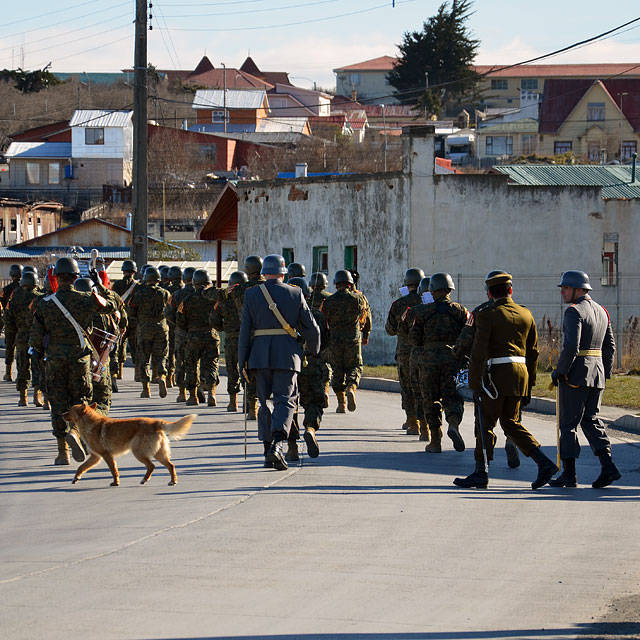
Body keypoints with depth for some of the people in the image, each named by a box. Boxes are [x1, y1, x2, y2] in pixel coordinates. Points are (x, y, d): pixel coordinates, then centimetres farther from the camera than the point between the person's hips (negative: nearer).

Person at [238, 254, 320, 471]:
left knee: (264, 401, 14)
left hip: (260, 355, 1)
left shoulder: (251, 294, 2)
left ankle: (268, 447, 14)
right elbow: (311, 328, 4)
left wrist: (243, 362, 4)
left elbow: (245, 329, 0)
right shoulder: (295, 294, 1)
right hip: (287, 354, -1)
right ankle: (278, 445, -21)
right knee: (285, 400, -1)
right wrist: (313, 350, 23)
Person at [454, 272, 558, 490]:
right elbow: (533, 352, 14)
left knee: (485, 423, 3)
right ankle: (544, 463, 1)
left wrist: (475, 385, -9)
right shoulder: (526, 315, 11)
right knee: (511, 423, 14)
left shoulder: (487, 316, -7)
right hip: (520, 374, 6)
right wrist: (529, 385, 19)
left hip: (497, 374, -6)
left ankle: (481, 473, 5)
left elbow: (478, 352, -11)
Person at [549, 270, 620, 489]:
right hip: (597, 374, 8)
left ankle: (569, 474, 3)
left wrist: (559, 372, -14)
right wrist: (605, 374, 20)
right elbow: (610, 346, 16)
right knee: (590, 419, 12)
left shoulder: (574, 311, -14)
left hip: (575, 374, -8)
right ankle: (608, 466, -4)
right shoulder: (601, 311, 13)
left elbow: (571, 346, -23)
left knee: (568, 423, 1)